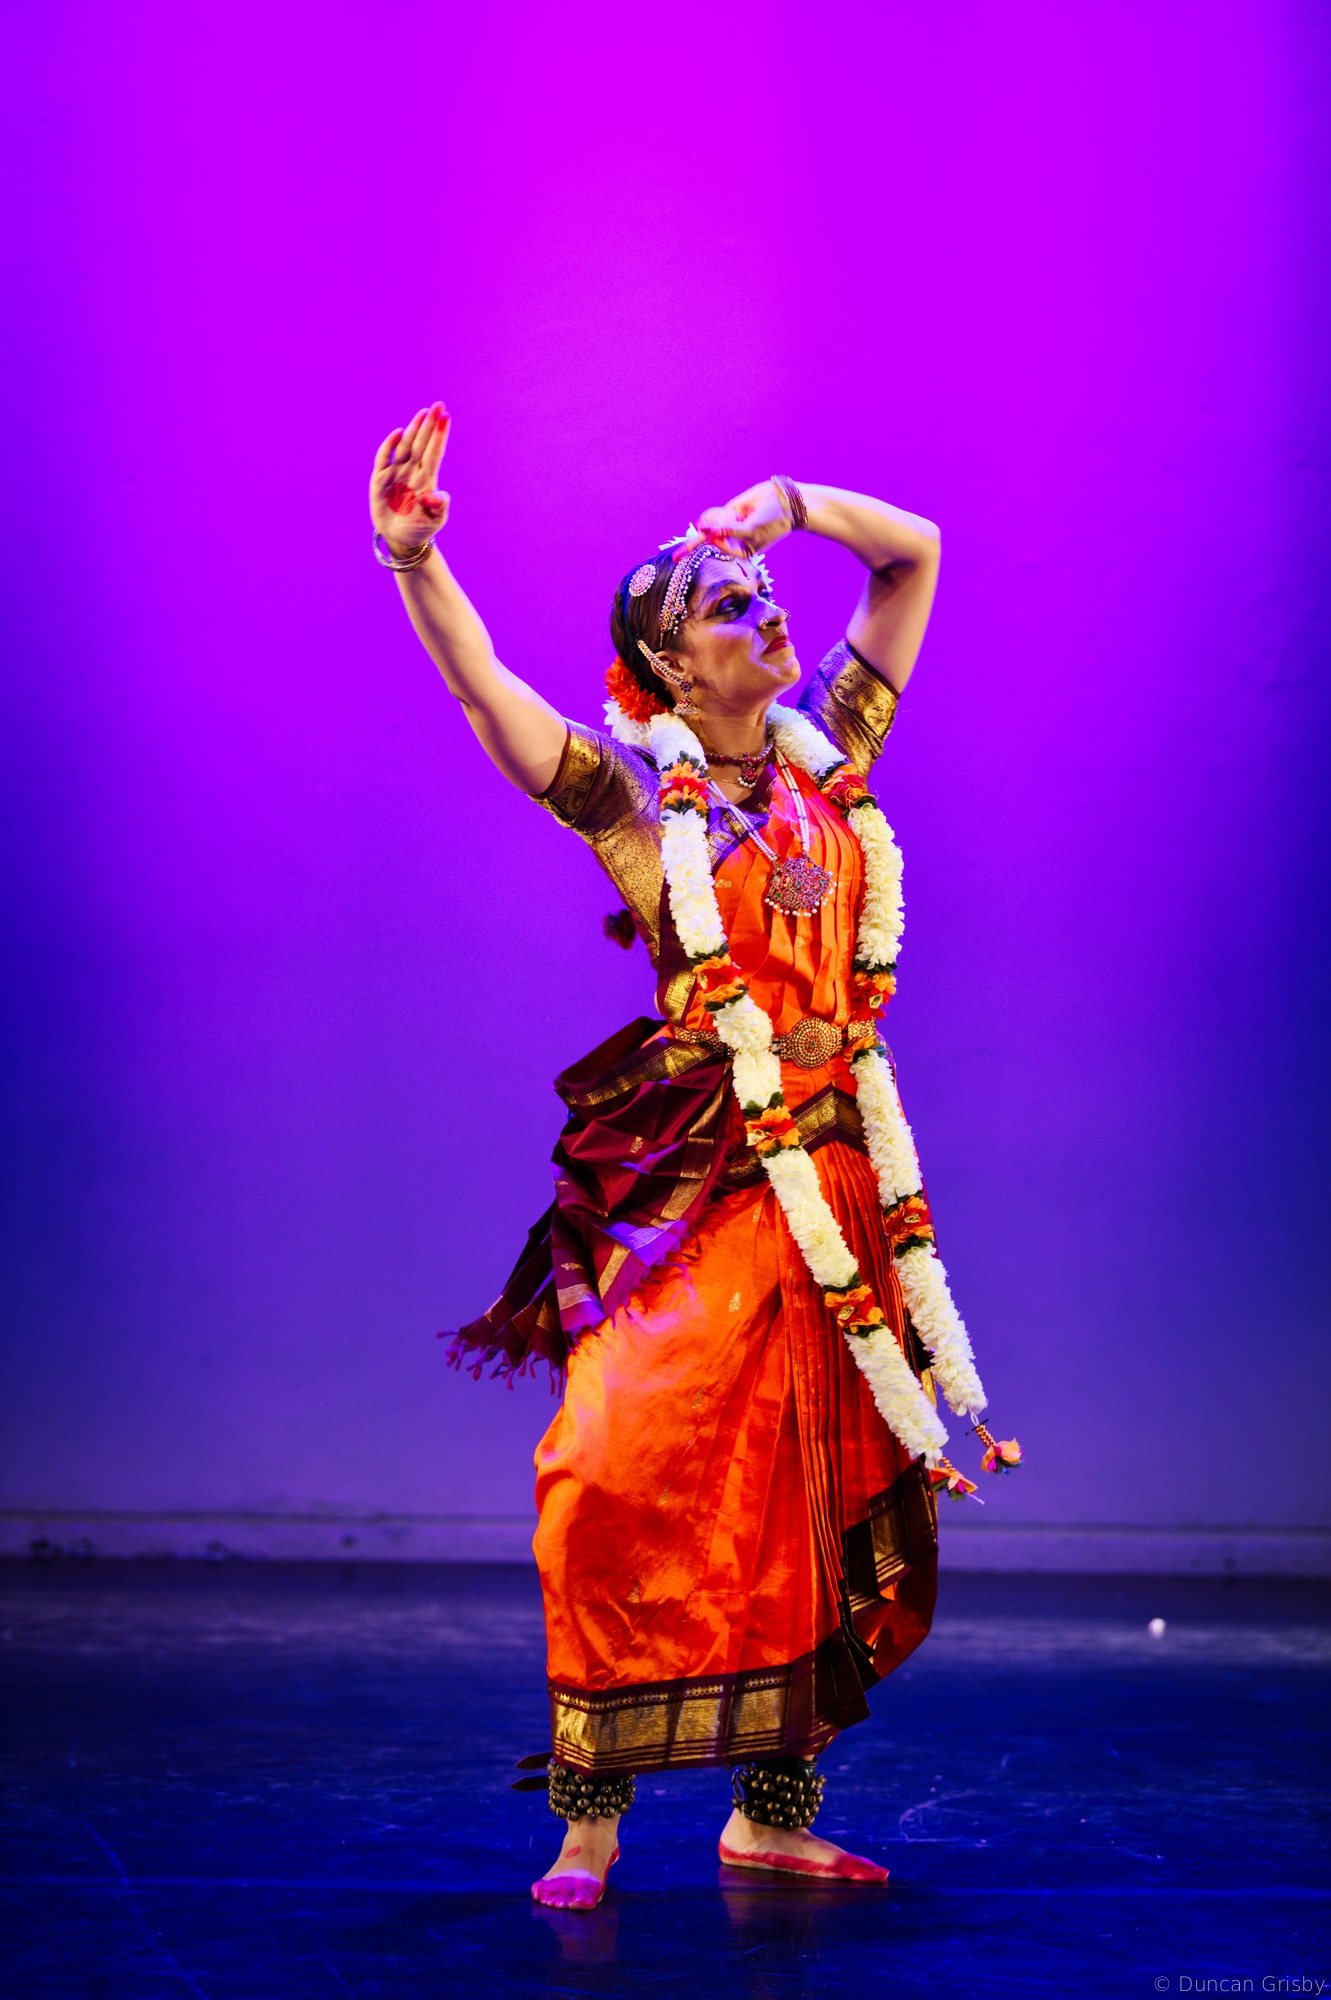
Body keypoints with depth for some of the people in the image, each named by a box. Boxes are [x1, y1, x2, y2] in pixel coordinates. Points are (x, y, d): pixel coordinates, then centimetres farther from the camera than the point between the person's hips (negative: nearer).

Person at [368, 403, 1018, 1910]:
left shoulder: (825, 752, 11)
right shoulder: (634, 795, -2)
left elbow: (914, 554, 18)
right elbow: (483, 691, -18)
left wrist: (792, 503, 4)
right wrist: (411, 559, -33)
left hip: (840, 1175, 5)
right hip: (699, 1178, -5)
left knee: (824, 1494, 9)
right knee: (626, 1469, -15)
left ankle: (774, 1812, 22)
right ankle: (588, 1815, -1)